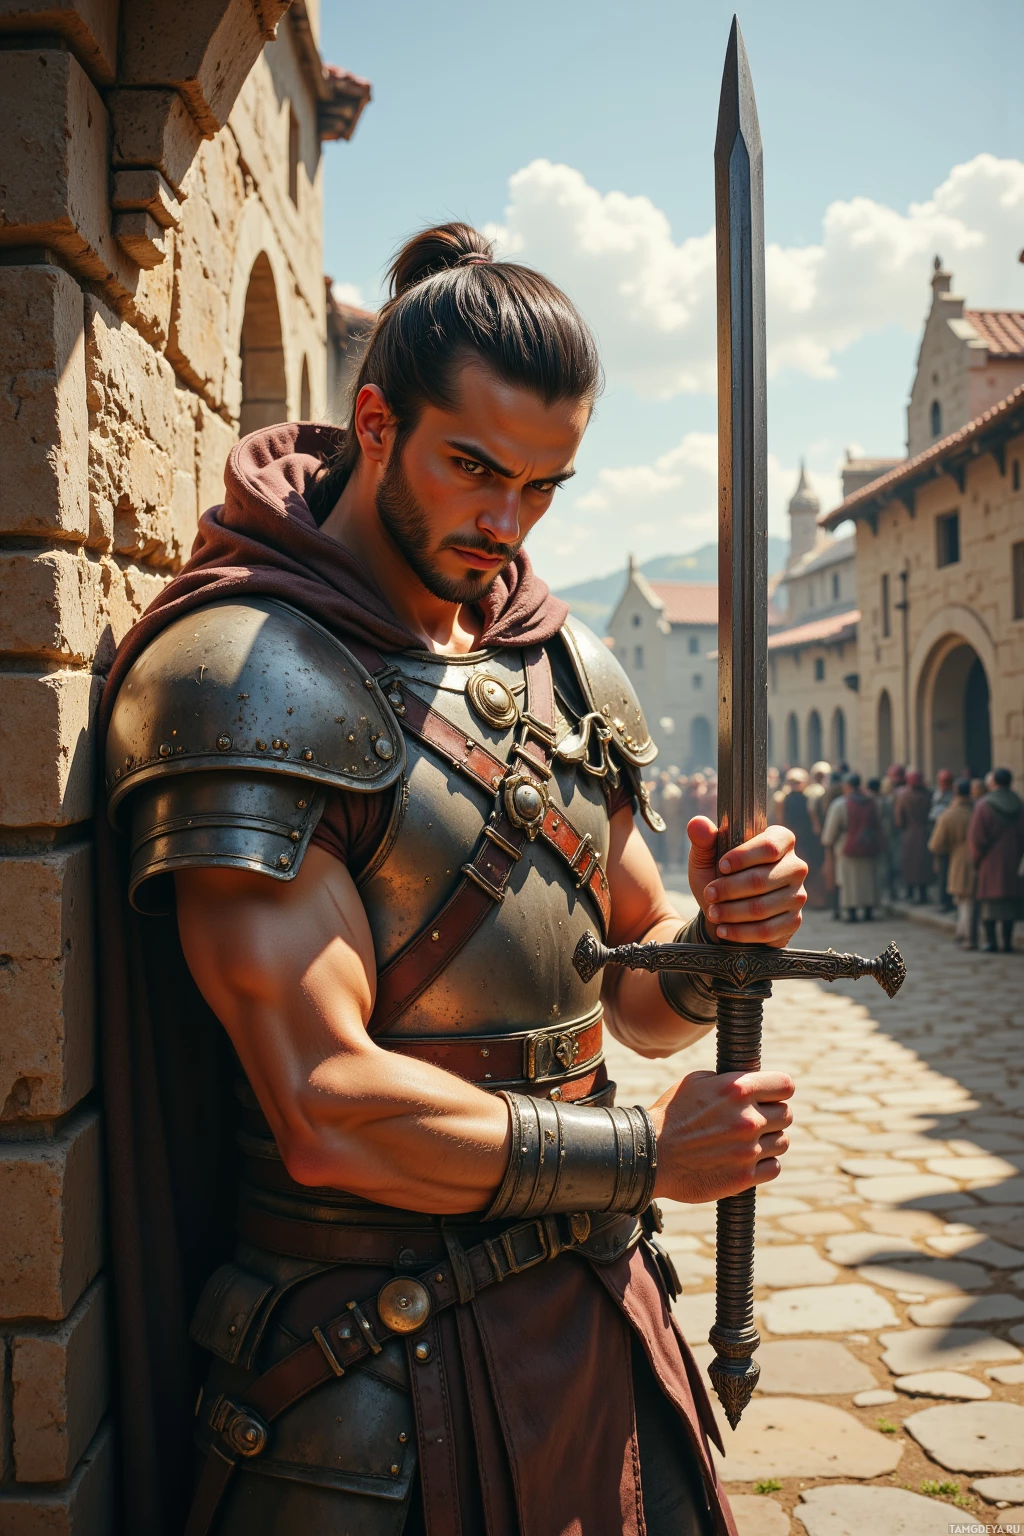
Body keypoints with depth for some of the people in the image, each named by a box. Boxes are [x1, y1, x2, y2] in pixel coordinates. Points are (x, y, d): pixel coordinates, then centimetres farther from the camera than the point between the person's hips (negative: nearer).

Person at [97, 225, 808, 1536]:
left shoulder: (569, 666, 7)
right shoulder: (242, 675, -16)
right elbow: (330, 1110, -23)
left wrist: (713, 938, -9)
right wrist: (650, 1150, -14)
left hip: (600, 1317, 7)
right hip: (375, 1370, -6)